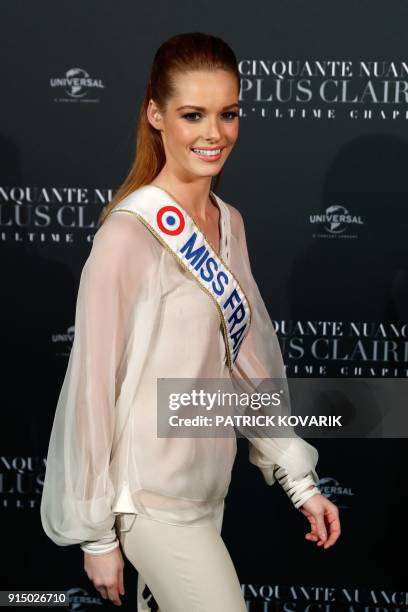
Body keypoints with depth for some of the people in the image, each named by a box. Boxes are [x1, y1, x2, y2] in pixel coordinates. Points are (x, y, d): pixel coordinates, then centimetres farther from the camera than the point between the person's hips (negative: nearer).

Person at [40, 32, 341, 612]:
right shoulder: (128, 234, -19)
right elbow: (95, 386, -15)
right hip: (152, 497, -7)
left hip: (209, 482, 7)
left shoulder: (230, 223, 4)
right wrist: (97, 534, -11)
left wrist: (300, 479, 8)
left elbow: (249, 360, 9)